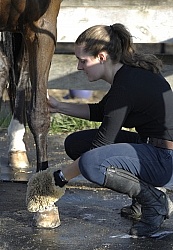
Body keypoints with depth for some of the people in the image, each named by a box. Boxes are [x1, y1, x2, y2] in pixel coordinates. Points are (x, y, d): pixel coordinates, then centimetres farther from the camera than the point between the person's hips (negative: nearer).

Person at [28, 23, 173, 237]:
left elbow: (101, 144, -18)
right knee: (75, 143, 10)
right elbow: (100, 111, 24)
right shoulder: (129, 73, 6)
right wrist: (59, 107, 16)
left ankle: (154, 202, -10)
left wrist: (61, 177, -9)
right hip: (151, 147, 10)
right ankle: (142, 197, 10)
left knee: (91, 164, -31)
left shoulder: (126, 86, -22)